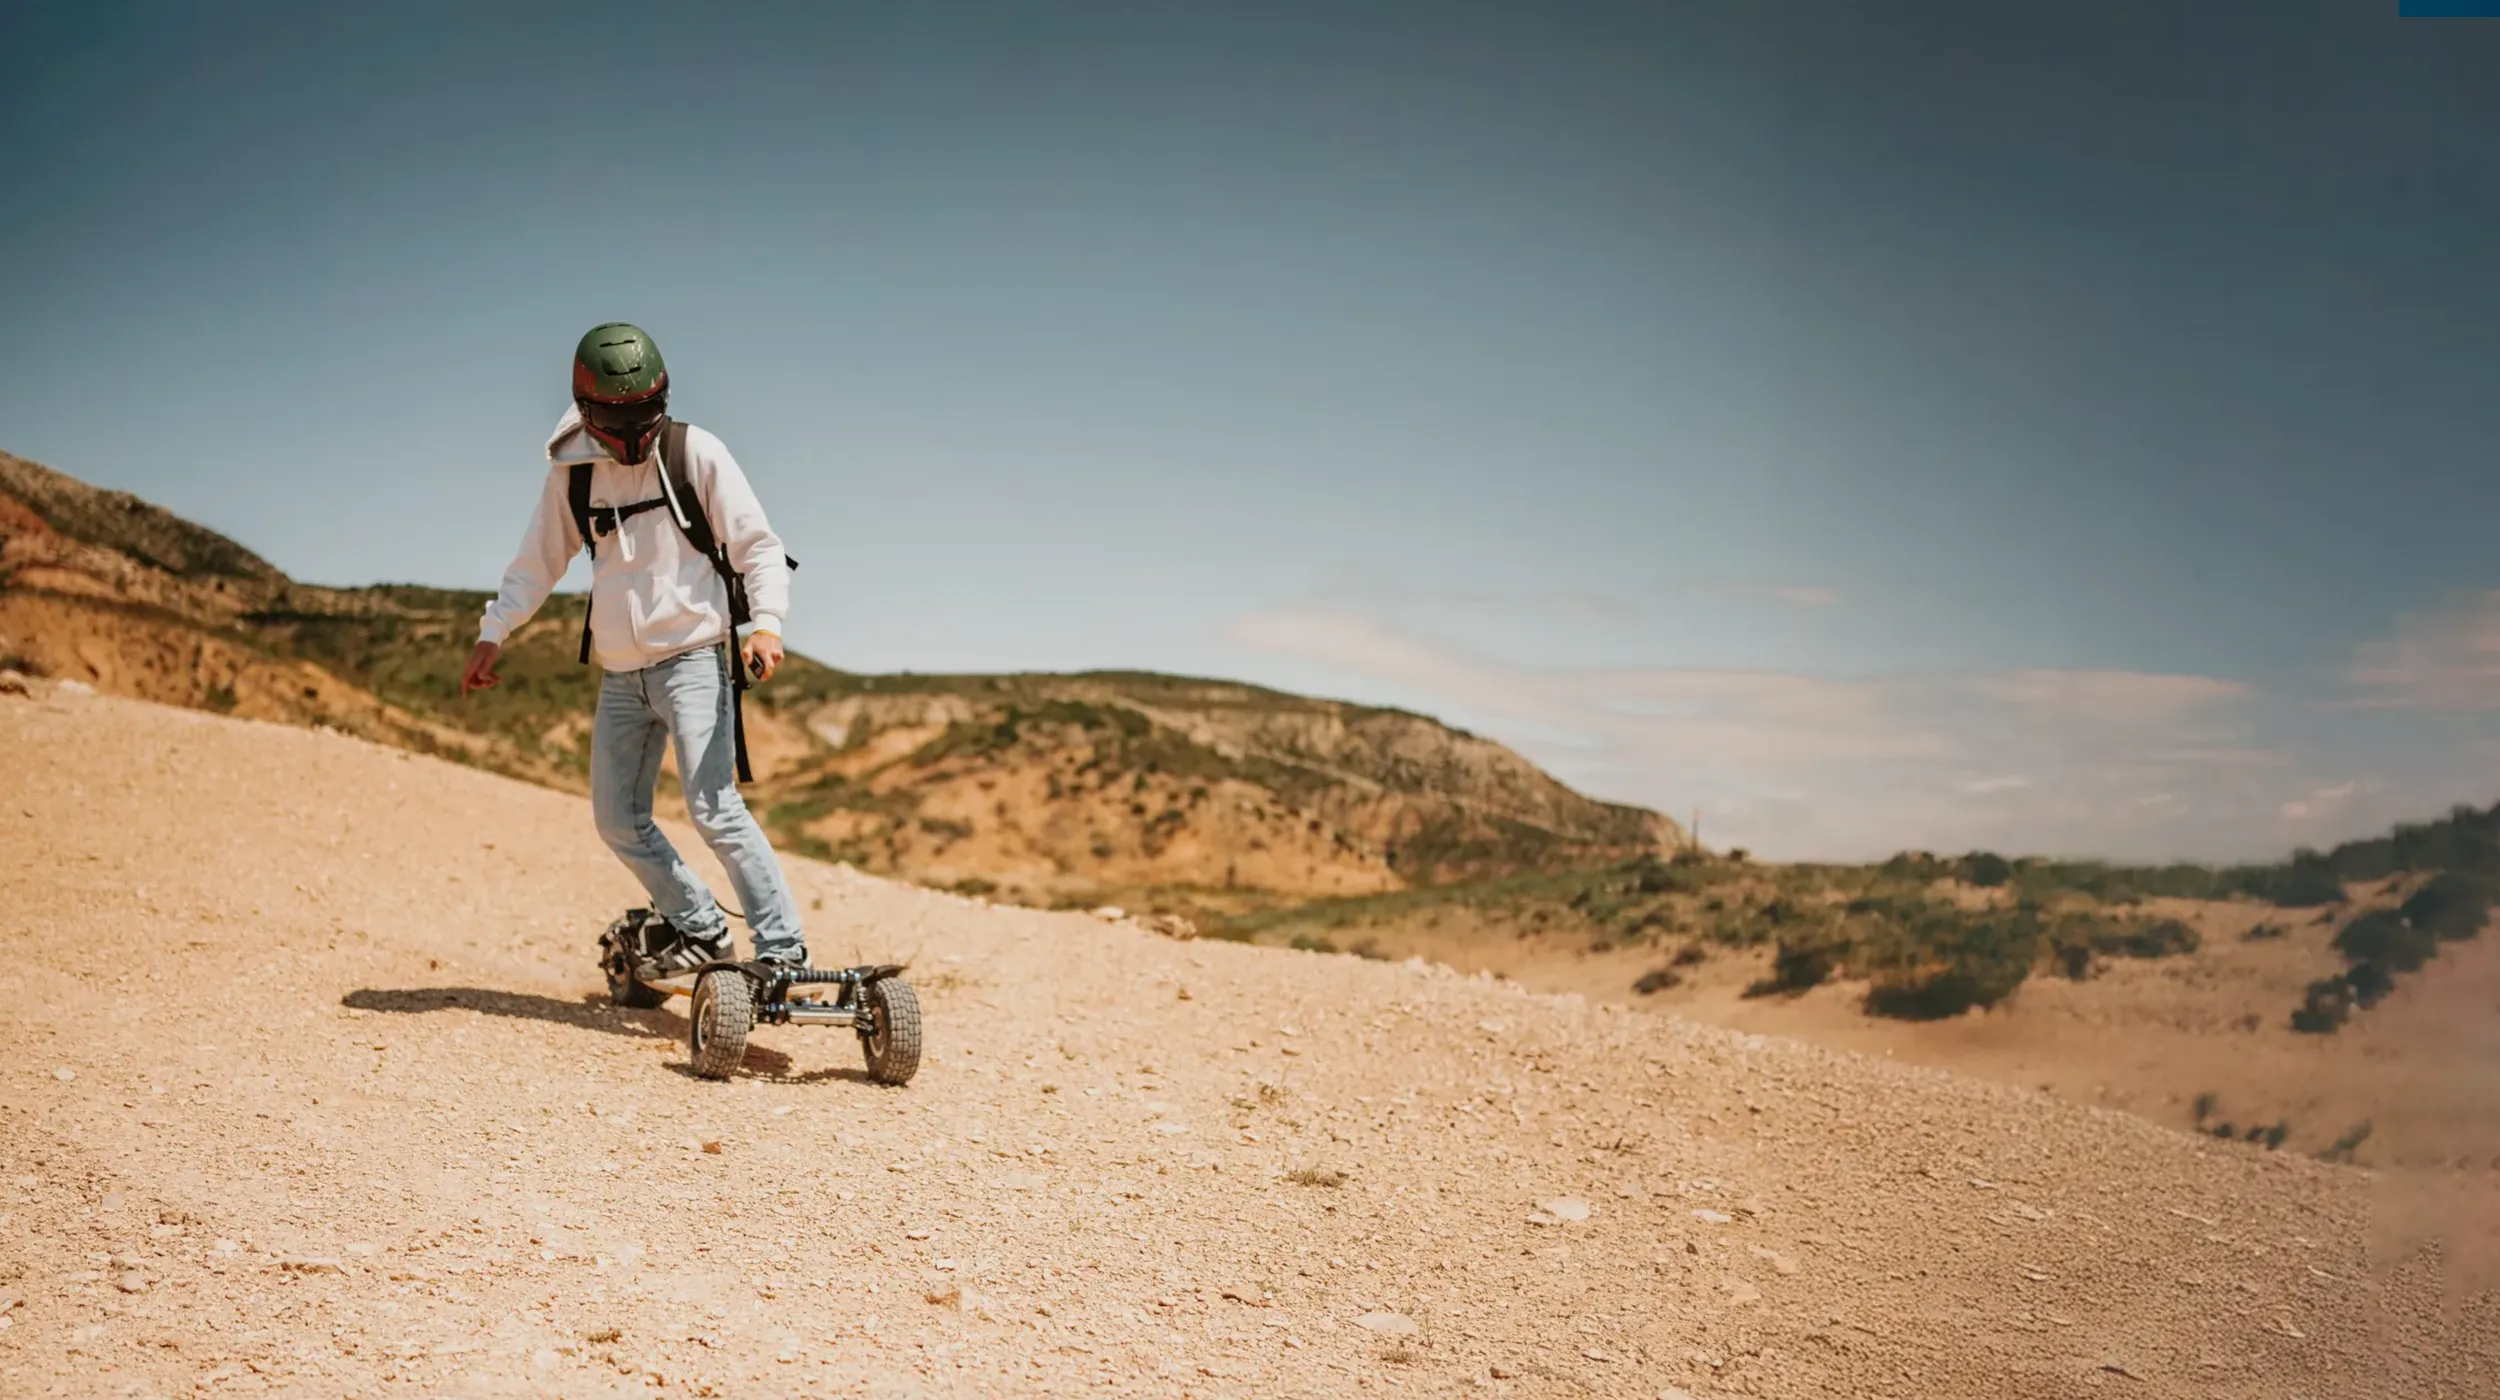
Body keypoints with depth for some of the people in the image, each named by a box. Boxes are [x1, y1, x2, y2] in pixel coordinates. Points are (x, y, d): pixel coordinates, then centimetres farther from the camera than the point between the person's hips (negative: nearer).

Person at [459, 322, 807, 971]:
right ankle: (701, 927, 23)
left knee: (714, 809, -18)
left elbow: (758, 546, -8)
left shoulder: (696, 453, -7)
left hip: (692, 657, -6)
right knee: (618, 819, 8)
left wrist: (765, 622, -24)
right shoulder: (571, 473, 5)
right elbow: (538, 561, 17)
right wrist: (492, 635, 10)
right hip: (620, 675, 6)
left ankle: (782, 948, -15)